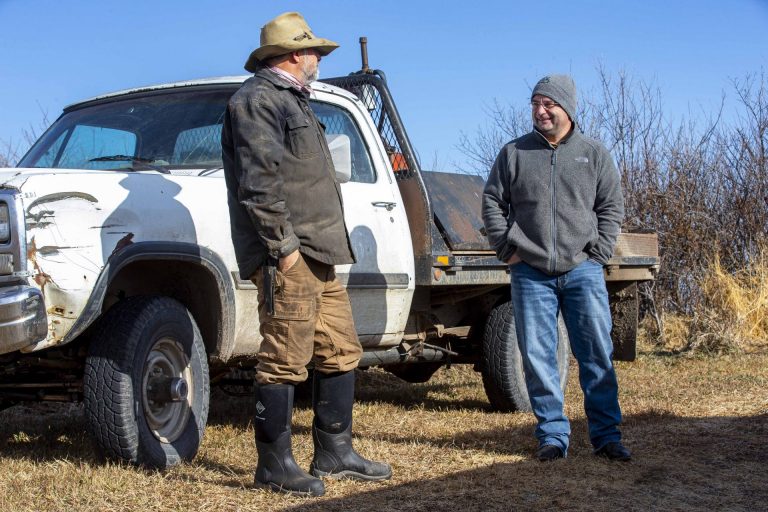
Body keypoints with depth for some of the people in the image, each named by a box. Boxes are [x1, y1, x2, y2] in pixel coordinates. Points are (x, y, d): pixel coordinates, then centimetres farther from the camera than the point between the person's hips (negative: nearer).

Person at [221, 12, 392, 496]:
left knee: (341, 352, 12)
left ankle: (335, 453, 21)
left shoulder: (293, 101, 25)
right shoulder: (258, 100, -8)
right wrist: (283, 246, -20)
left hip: (318, 254, 10)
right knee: (285, 362, -7)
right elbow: (259, 182, -18)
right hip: (287, 256, -10)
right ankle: (275, 466, 2)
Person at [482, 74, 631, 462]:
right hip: (530, 274, 1)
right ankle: (553, 435, 10)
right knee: (538, 357, 1)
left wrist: (596, 253, -2)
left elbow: (611, 207, 9)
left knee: (597, 355, 0)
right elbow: (492, 202, 10)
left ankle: (606, 435, 8)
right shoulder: (514, 153, 9)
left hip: (583, 271, 0)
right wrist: (508, 249, 1)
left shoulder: (594, 154, 8)